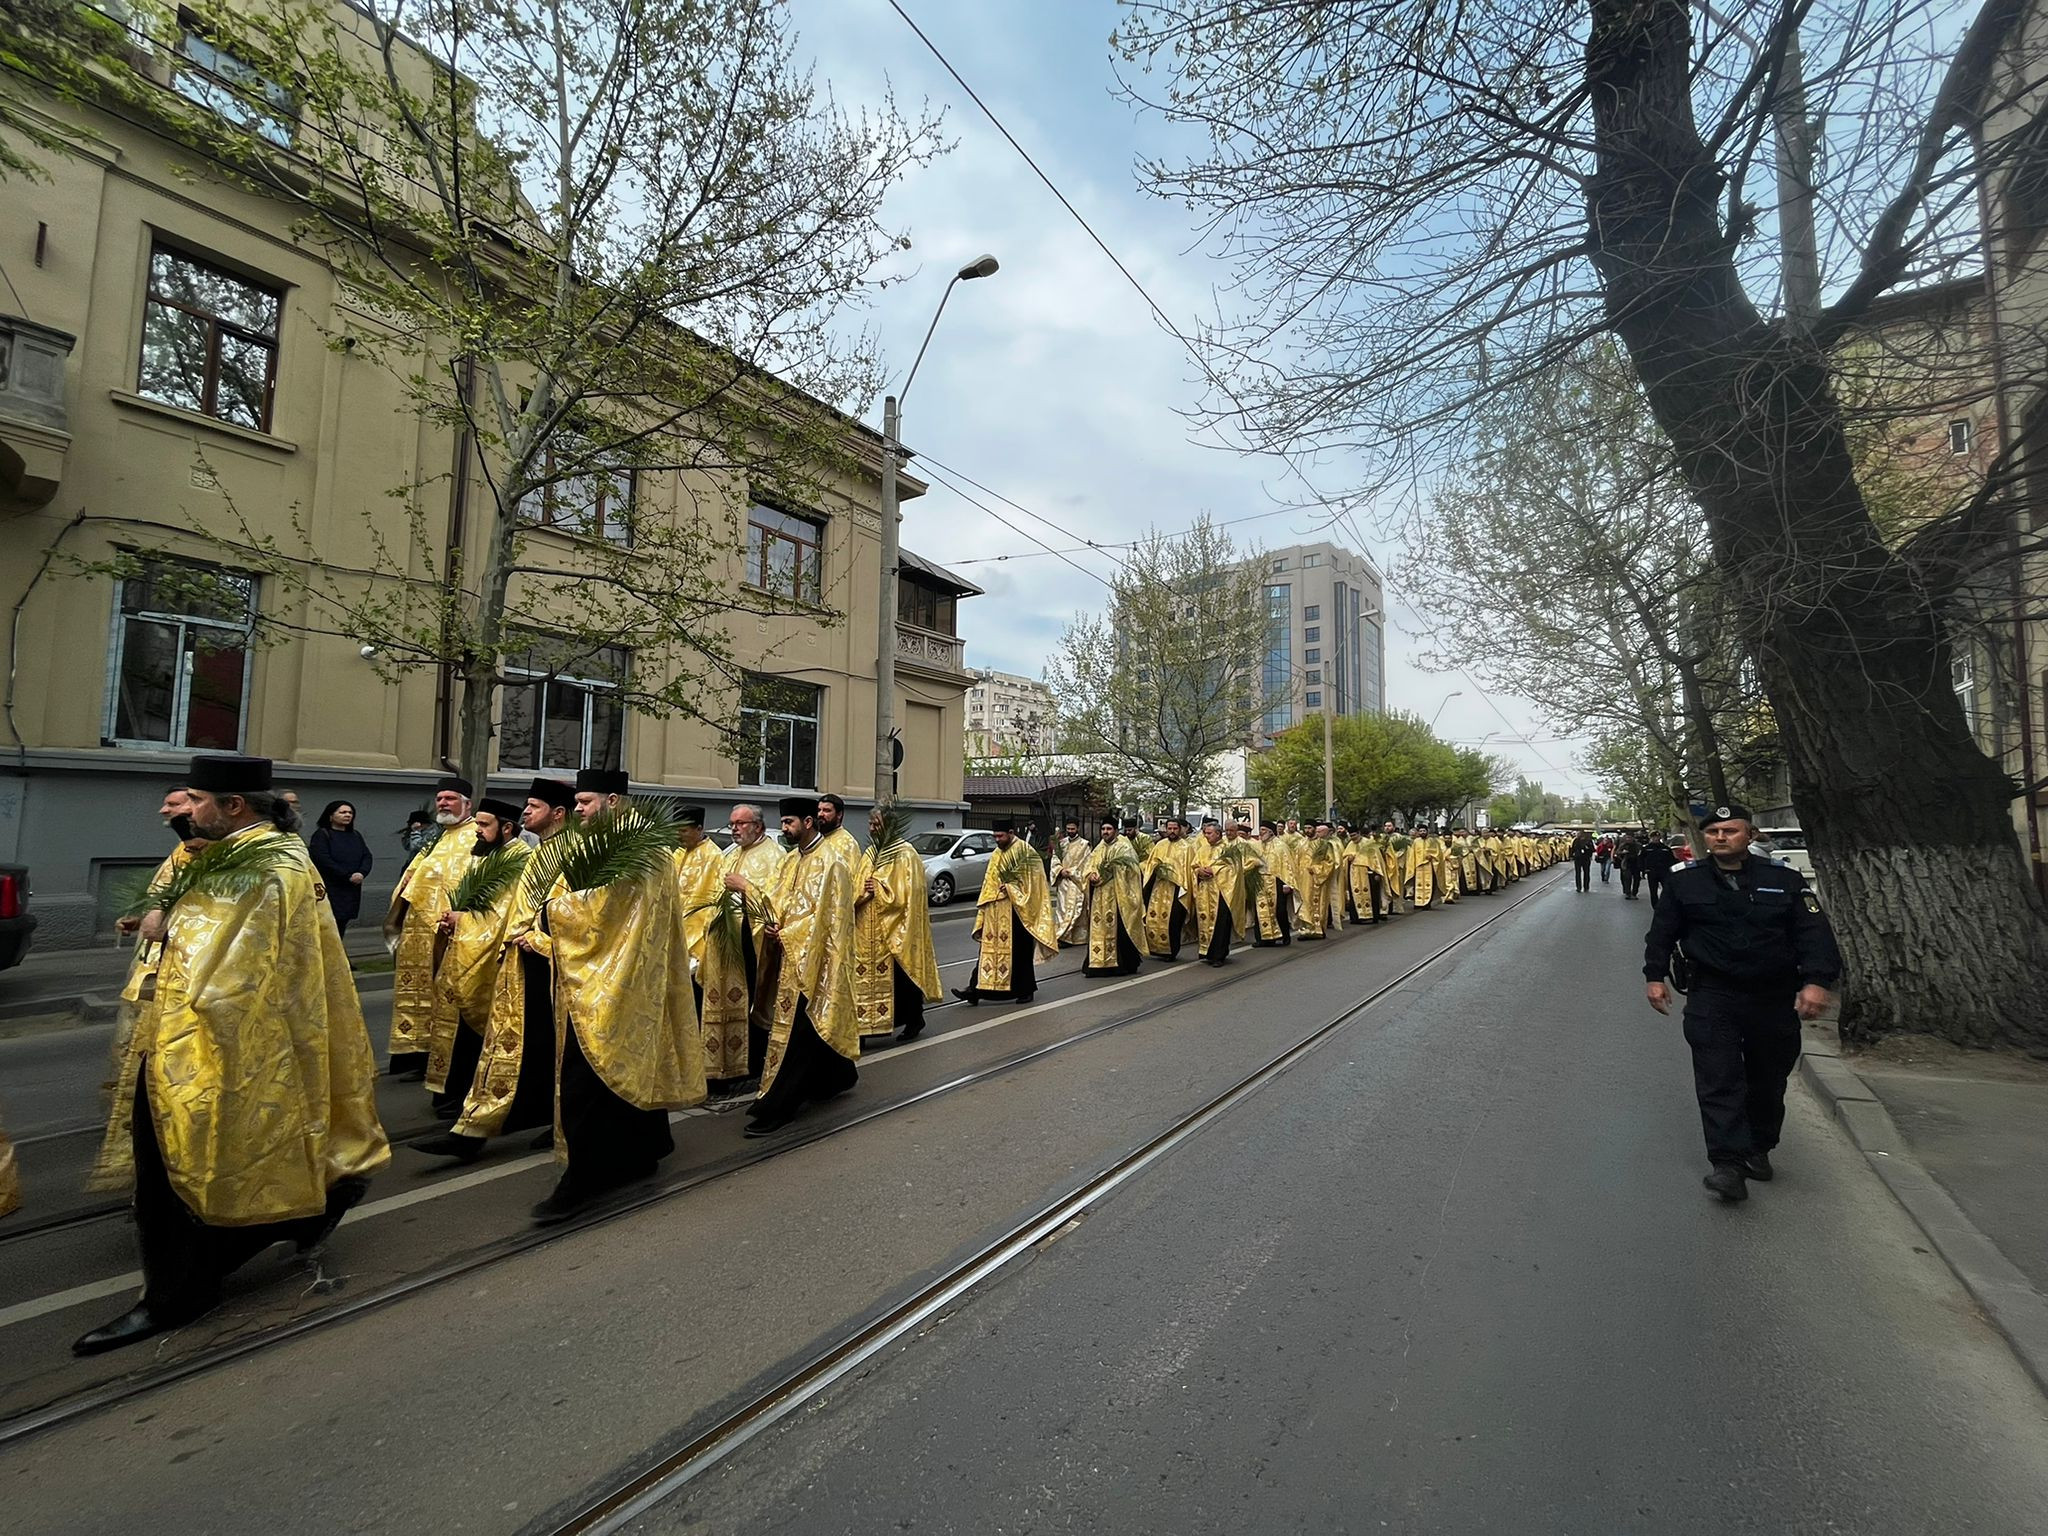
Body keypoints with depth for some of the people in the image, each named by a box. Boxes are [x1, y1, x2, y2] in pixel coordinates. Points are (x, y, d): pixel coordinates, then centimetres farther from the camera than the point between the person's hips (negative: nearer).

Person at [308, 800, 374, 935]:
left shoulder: (355, 835, 17)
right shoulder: (321, 834, -3)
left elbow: (367, 856, 11)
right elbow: (323, 860, -13)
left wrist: (362, 873, -9)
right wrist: (348, 876, -16)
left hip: (352, 889, 6)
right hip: (329, 888, -6)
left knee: (343, 923, 6)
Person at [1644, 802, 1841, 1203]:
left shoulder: (1784, 880, 2)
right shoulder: (1684, 882, 2)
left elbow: (1814, 933, -4)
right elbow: (1662, 932, 7)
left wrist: (1818, 981, -17)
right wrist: (1655, 976, 0)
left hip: (1775, 1000, 2)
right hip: (1712, 998, -2)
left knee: (1768, 1082, 16)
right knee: (1718, 1082, -10)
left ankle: (1758, 1149, 35)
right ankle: (1728, 1164, -11)